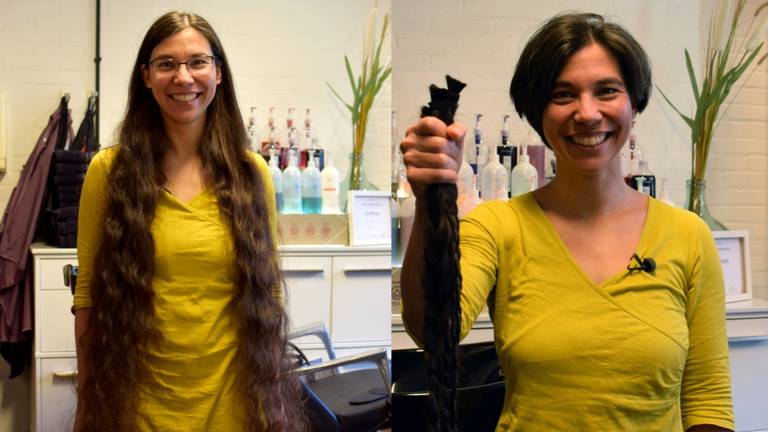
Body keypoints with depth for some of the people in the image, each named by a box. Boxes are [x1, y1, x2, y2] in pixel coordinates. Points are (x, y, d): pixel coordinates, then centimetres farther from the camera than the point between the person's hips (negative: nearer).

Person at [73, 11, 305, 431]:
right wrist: (88, 398, -1)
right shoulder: (109, 170, -4)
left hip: (230, 397, 1)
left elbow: (268, 294, 5)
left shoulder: (252, 172, 0)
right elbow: (88, 293, -1)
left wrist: (275, 396, 5)